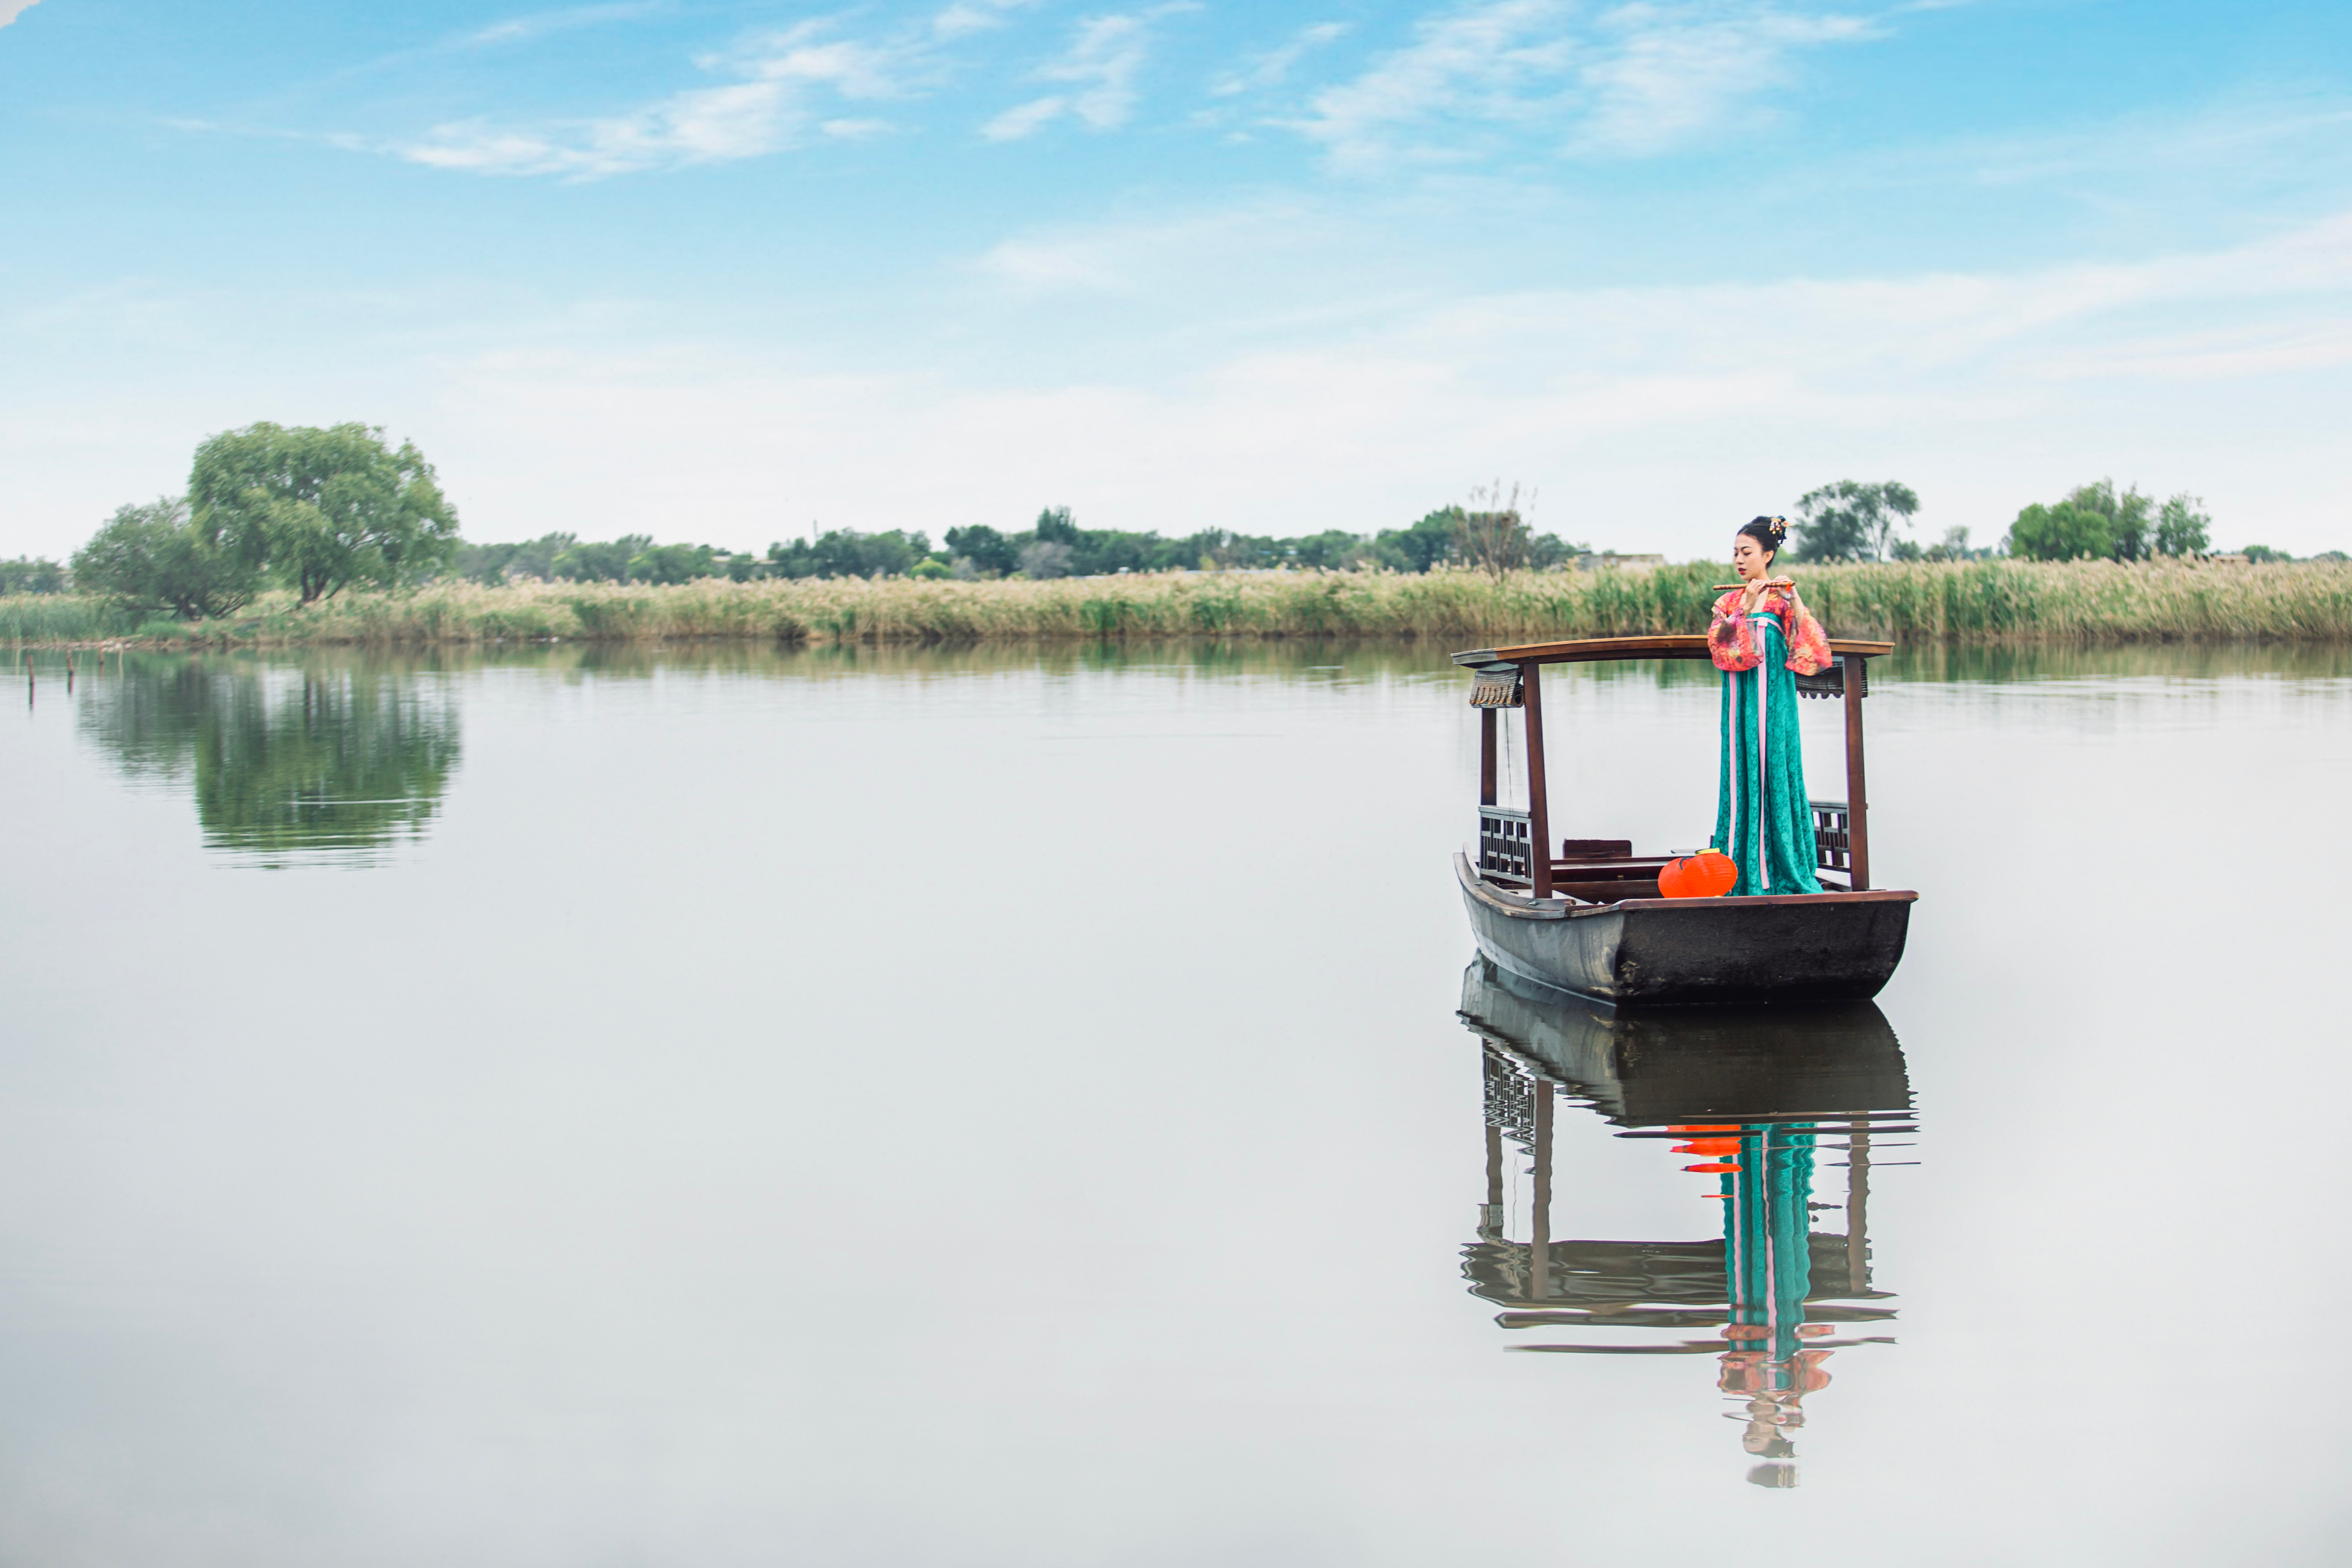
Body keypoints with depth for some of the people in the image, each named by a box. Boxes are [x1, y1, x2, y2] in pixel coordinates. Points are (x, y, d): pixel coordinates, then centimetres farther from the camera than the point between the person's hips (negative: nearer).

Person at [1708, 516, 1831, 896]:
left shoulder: (1782, 598, 1)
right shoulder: (1729, 601, 12)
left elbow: (1809, 643, -15)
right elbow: (1718, 643, -6)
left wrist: (1794, 598, -25)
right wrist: (1747, 607, -15)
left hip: (1772, 703, -3)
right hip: (1739, 704, 3)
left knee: (1775, 775, -4)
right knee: (1742, 777, 2)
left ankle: (1785, 872, 0)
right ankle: (1746, 874, 4)